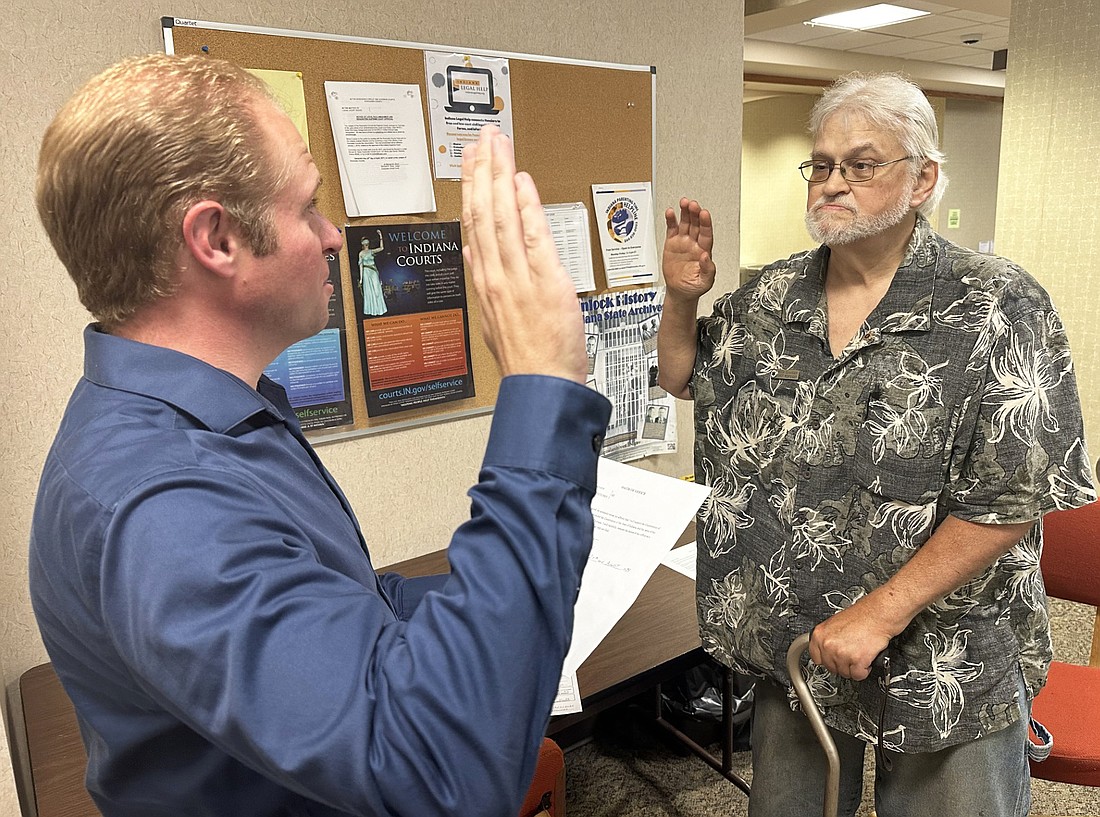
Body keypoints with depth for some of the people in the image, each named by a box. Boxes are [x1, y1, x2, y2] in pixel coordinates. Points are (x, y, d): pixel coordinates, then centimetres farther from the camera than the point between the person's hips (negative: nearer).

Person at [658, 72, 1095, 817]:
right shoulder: (770, 298, 0)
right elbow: (684, 378, 13)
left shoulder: (996, 309, -15)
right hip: (792, 643, 5)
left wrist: (878, 616, -20)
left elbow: (1013, 499, -19)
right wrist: (683, 297, -7)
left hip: (947, 664, -4)